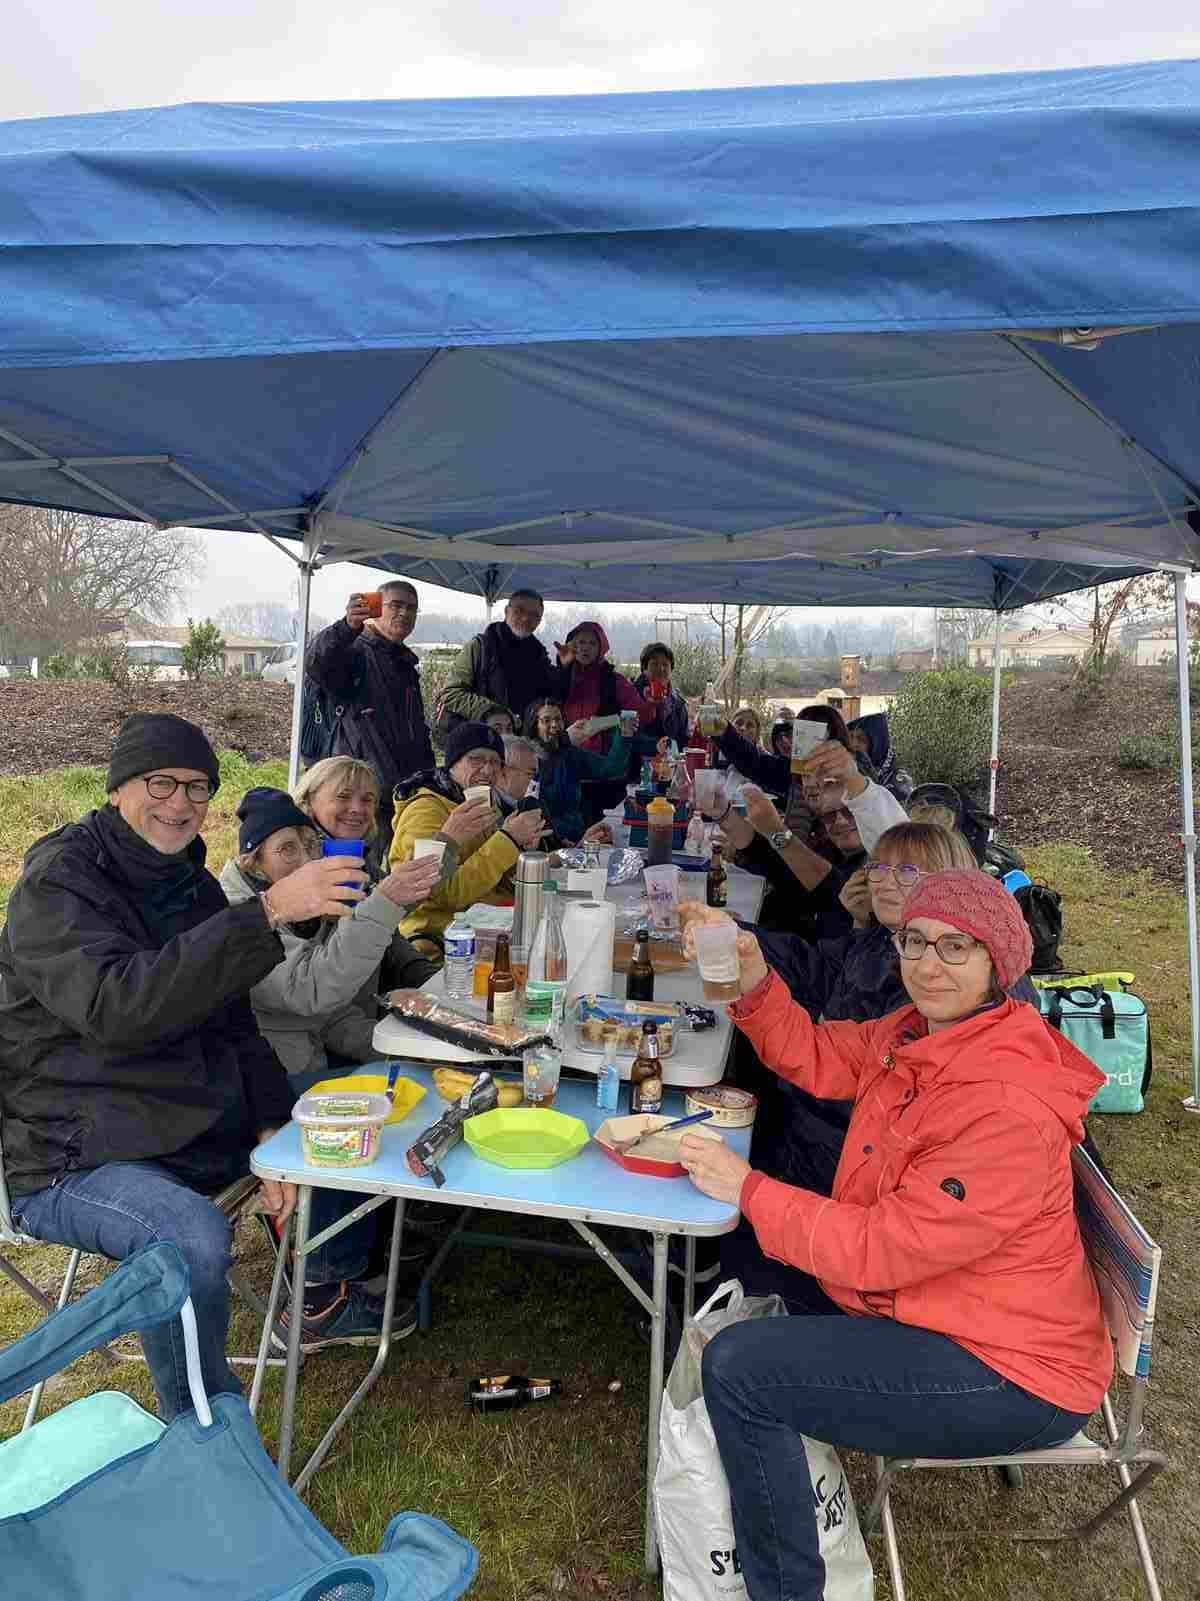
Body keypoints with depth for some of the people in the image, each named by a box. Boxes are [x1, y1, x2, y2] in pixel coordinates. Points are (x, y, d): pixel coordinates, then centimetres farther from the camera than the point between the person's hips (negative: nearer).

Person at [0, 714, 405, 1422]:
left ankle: (328, 1300, 29)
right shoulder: (59, 880, -16)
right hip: (74, 1158, -8)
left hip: (194, 1120, 8)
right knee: (197, 1239, -35)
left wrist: (271, 1127, -5)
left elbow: (231, 1021, 9)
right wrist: (267, 911, -40)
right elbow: (114, 1006, -35)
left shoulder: (192, 884, 8)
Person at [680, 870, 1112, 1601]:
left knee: (738, 1368, -18)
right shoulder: (921, 1030, -5)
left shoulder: (1010, 1108, -32)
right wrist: (755, 983, -10)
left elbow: (881, 1249, -30)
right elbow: (820, 1059, 7)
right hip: (918, 1293, 9)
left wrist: (747, 1188, -22)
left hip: (1007, 1373, -9)